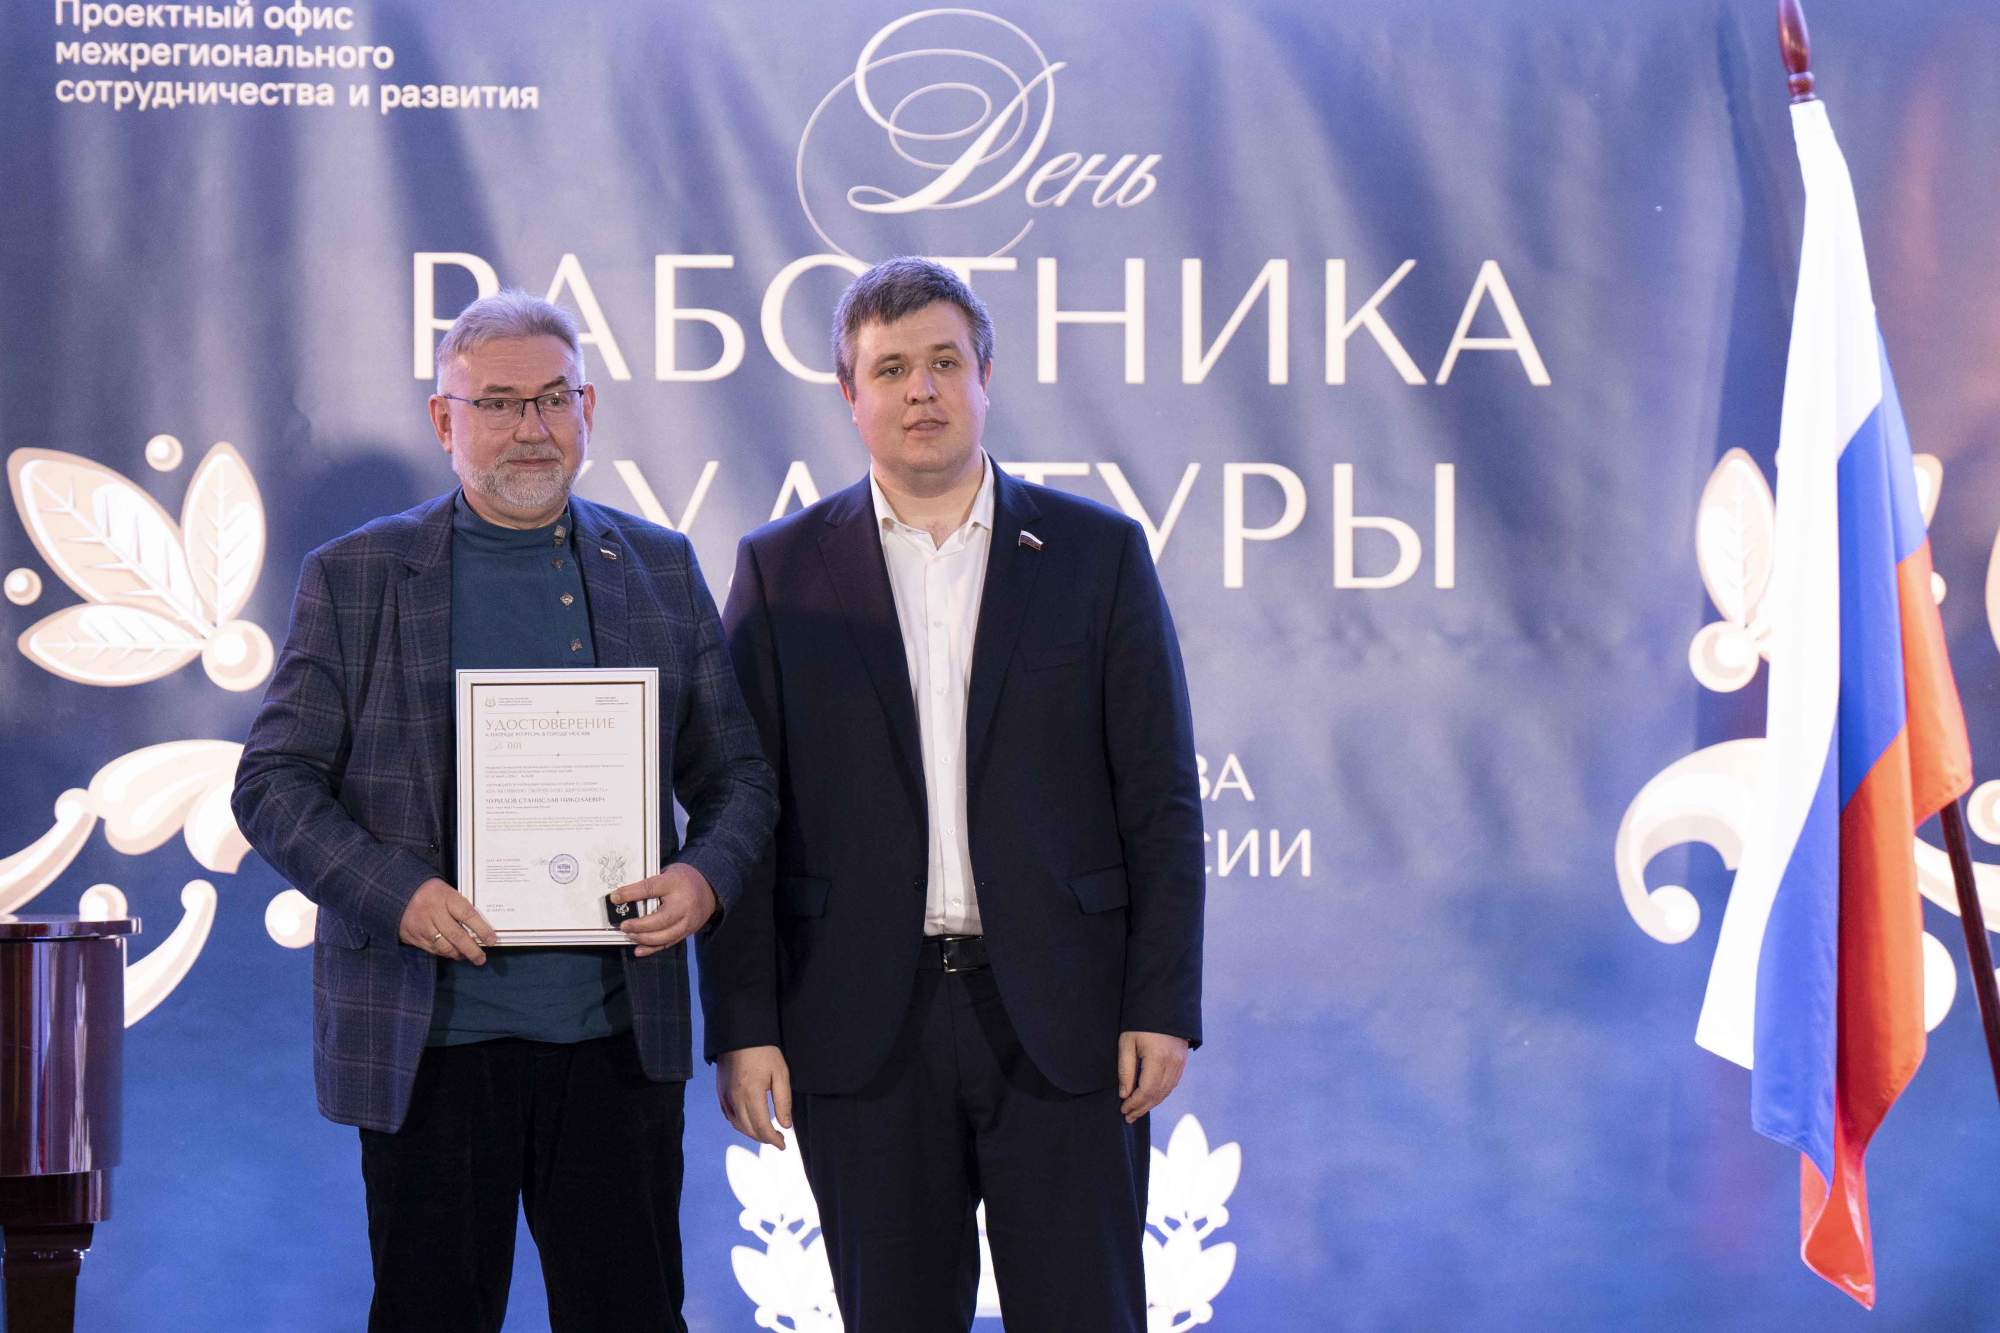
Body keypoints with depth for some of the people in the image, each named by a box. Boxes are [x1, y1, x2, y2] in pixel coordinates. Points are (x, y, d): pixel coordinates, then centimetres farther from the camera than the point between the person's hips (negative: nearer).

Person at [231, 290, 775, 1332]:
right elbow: (273, 784, 0)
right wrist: (395, 892, -16)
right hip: (424, 1038, -2)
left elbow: (735, 775, 13)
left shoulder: (662, 572, 11)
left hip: (619, 1037, 2)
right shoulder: (353, 579, 4)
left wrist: (706, 873, -9)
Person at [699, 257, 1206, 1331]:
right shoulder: (783, 568, 6)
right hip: (866, 1029, 1)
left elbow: (1160, 798, 3)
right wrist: (741, 1024, -3)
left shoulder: (1099, 554, 5)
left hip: (1060, 1018, 0)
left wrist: (1162, 1005, -4)